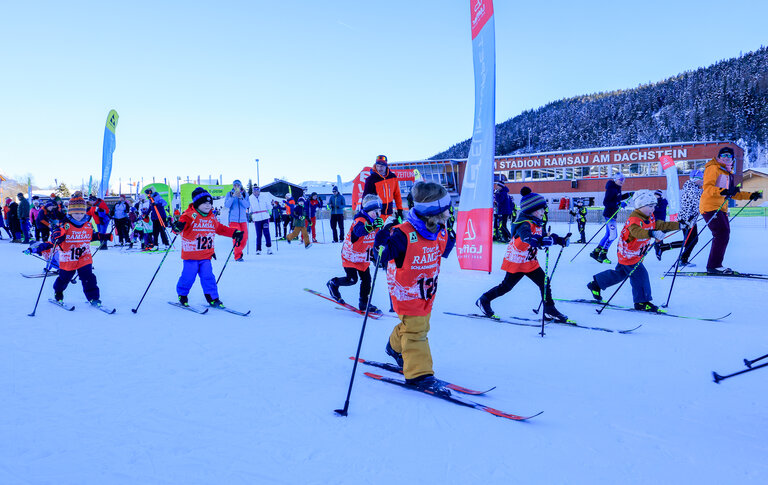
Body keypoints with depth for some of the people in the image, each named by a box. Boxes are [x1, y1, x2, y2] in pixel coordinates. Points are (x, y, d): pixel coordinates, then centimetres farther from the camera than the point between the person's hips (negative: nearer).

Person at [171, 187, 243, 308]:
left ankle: (213, 298, 8)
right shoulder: (190, 215, -9)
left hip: (206, 255, 4)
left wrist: (235, 233, 20)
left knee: (208, 276, 0)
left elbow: (221, 228, 25)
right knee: (188, 276, -1)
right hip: (190, 254, -4)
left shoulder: (212, 218, 12)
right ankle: (182, 294, 23)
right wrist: (178, 227, -48)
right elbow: (183, 221, -24)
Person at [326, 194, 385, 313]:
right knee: (352, 279, -6)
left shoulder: (377, 222, 2)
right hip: (351, 256, -7)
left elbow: (375, 238, 20)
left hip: (364, 258, 7)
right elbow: (359, 231, -49)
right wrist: (372, 226, -65)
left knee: (366, 279, 4)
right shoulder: (360, 220, -24)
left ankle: (364, 303, 16)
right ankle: (333, 283, 22)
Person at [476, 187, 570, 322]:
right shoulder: (524, 224, -25)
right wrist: (541, 241, -56)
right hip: (516, 262, -8)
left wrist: (560, 240, 7)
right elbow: (526, 236, -45)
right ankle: (484, 300, 22)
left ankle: (550, 311, 11)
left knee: (544, 282, 1)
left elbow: (543, 236, 20)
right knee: (506, 286, 3)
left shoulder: (537, 224, 5)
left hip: (530, 262, 8)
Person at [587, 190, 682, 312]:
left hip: (636, 255, 10)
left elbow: (661, 225, 14)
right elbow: (637, 232, -45)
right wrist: (652, 233, -61)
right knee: (640, 276, -7)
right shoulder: (634, 219, -26)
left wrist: (679, 225, 9)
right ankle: (642, 302, 5)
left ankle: (596, 283, 32)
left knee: (620, 273, 20)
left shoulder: (650, 218, 6)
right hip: (629, 254, -10)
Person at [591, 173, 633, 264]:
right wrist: (618, 204, -28)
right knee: (613, 234, -11)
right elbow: (605, 202, -24)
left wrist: (629, 194, 16)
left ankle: (595, 252, 20)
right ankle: (602, 255, -2)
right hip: (609, 214, -10)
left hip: (613, 214, 10)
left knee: (608, 235, 13)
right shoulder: (611, 189, -18)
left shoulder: (617, 188, 11)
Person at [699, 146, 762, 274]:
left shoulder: (728, 173, 23)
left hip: (721, 208, 10)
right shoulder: (713, 168, -4)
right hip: (710, 206, -10)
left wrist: (751, 196, 20)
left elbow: (733, 193, 29)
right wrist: (723, 191, -32)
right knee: (722, 234, -17)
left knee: (724, 234, 8)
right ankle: (713, 266, -14)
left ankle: (716, 265, 14)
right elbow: (707, 187, -18)